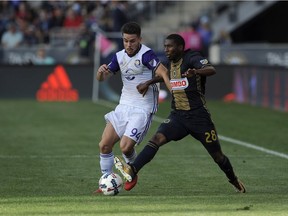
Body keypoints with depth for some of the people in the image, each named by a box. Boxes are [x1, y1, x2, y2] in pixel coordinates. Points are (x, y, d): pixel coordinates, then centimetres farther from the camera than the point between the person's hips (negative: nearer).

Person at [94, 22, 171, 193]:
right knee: (104, 145, -1)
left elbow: (163, 72, -32)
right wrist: (101, 72, -14)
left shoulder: (146, 54, -17)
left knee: (126, 147, -16)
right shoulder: (120, 56, 6)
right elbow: (102, 78, 11)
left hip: (143, 109, -7)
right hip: (124, 106, 7)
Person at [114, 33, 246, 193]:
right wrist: (148, 83, 28)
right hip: (178, 116, 5)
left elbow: (211, 70, -32)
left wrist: (196, 72, -52)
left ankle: (234, 180, 32)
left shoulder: (192, 58, -12)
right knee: (157, 138, -21)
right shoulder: (171, 62, 10)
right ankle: (132, 171, -36)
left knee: (217, 155, 6)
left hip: (198, 116, -5)